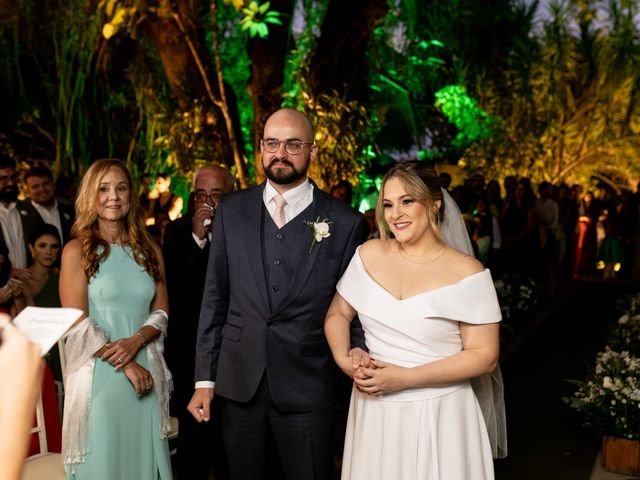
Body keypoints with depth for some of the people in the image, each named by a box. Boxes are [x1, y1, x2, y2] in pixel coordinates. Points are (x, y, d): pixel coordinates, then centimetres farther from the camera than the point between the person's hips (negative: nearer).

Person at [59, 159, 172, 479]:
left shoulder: (149, 251, 10)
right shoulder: (77, 251, -2)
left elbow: (160, 313, 9)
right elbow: (76, 324, -8)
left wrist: (136, 342, -12)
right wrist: (127, 366, -13)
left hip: (147, 374, 4)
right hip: (99, 376, -3)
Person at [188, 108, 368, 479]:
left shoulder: (345, 222, -4)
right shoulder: (232, 211, 3)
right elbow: (215, 298, 5)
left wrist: (358, 349, -15)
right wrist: (205, 378, 4)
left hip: (307, 391, -2)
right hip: (239, 384, 3)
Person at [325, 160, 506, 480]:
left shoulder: (466, 273, -11)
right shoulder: (368, 255, -1)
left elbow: (485, 355, -11)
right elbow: (337, 314, 9)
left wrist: (406, 378, -17)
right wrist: (345, 362, -10)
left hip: (438, 415, -3)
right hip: (374, 412, 3)